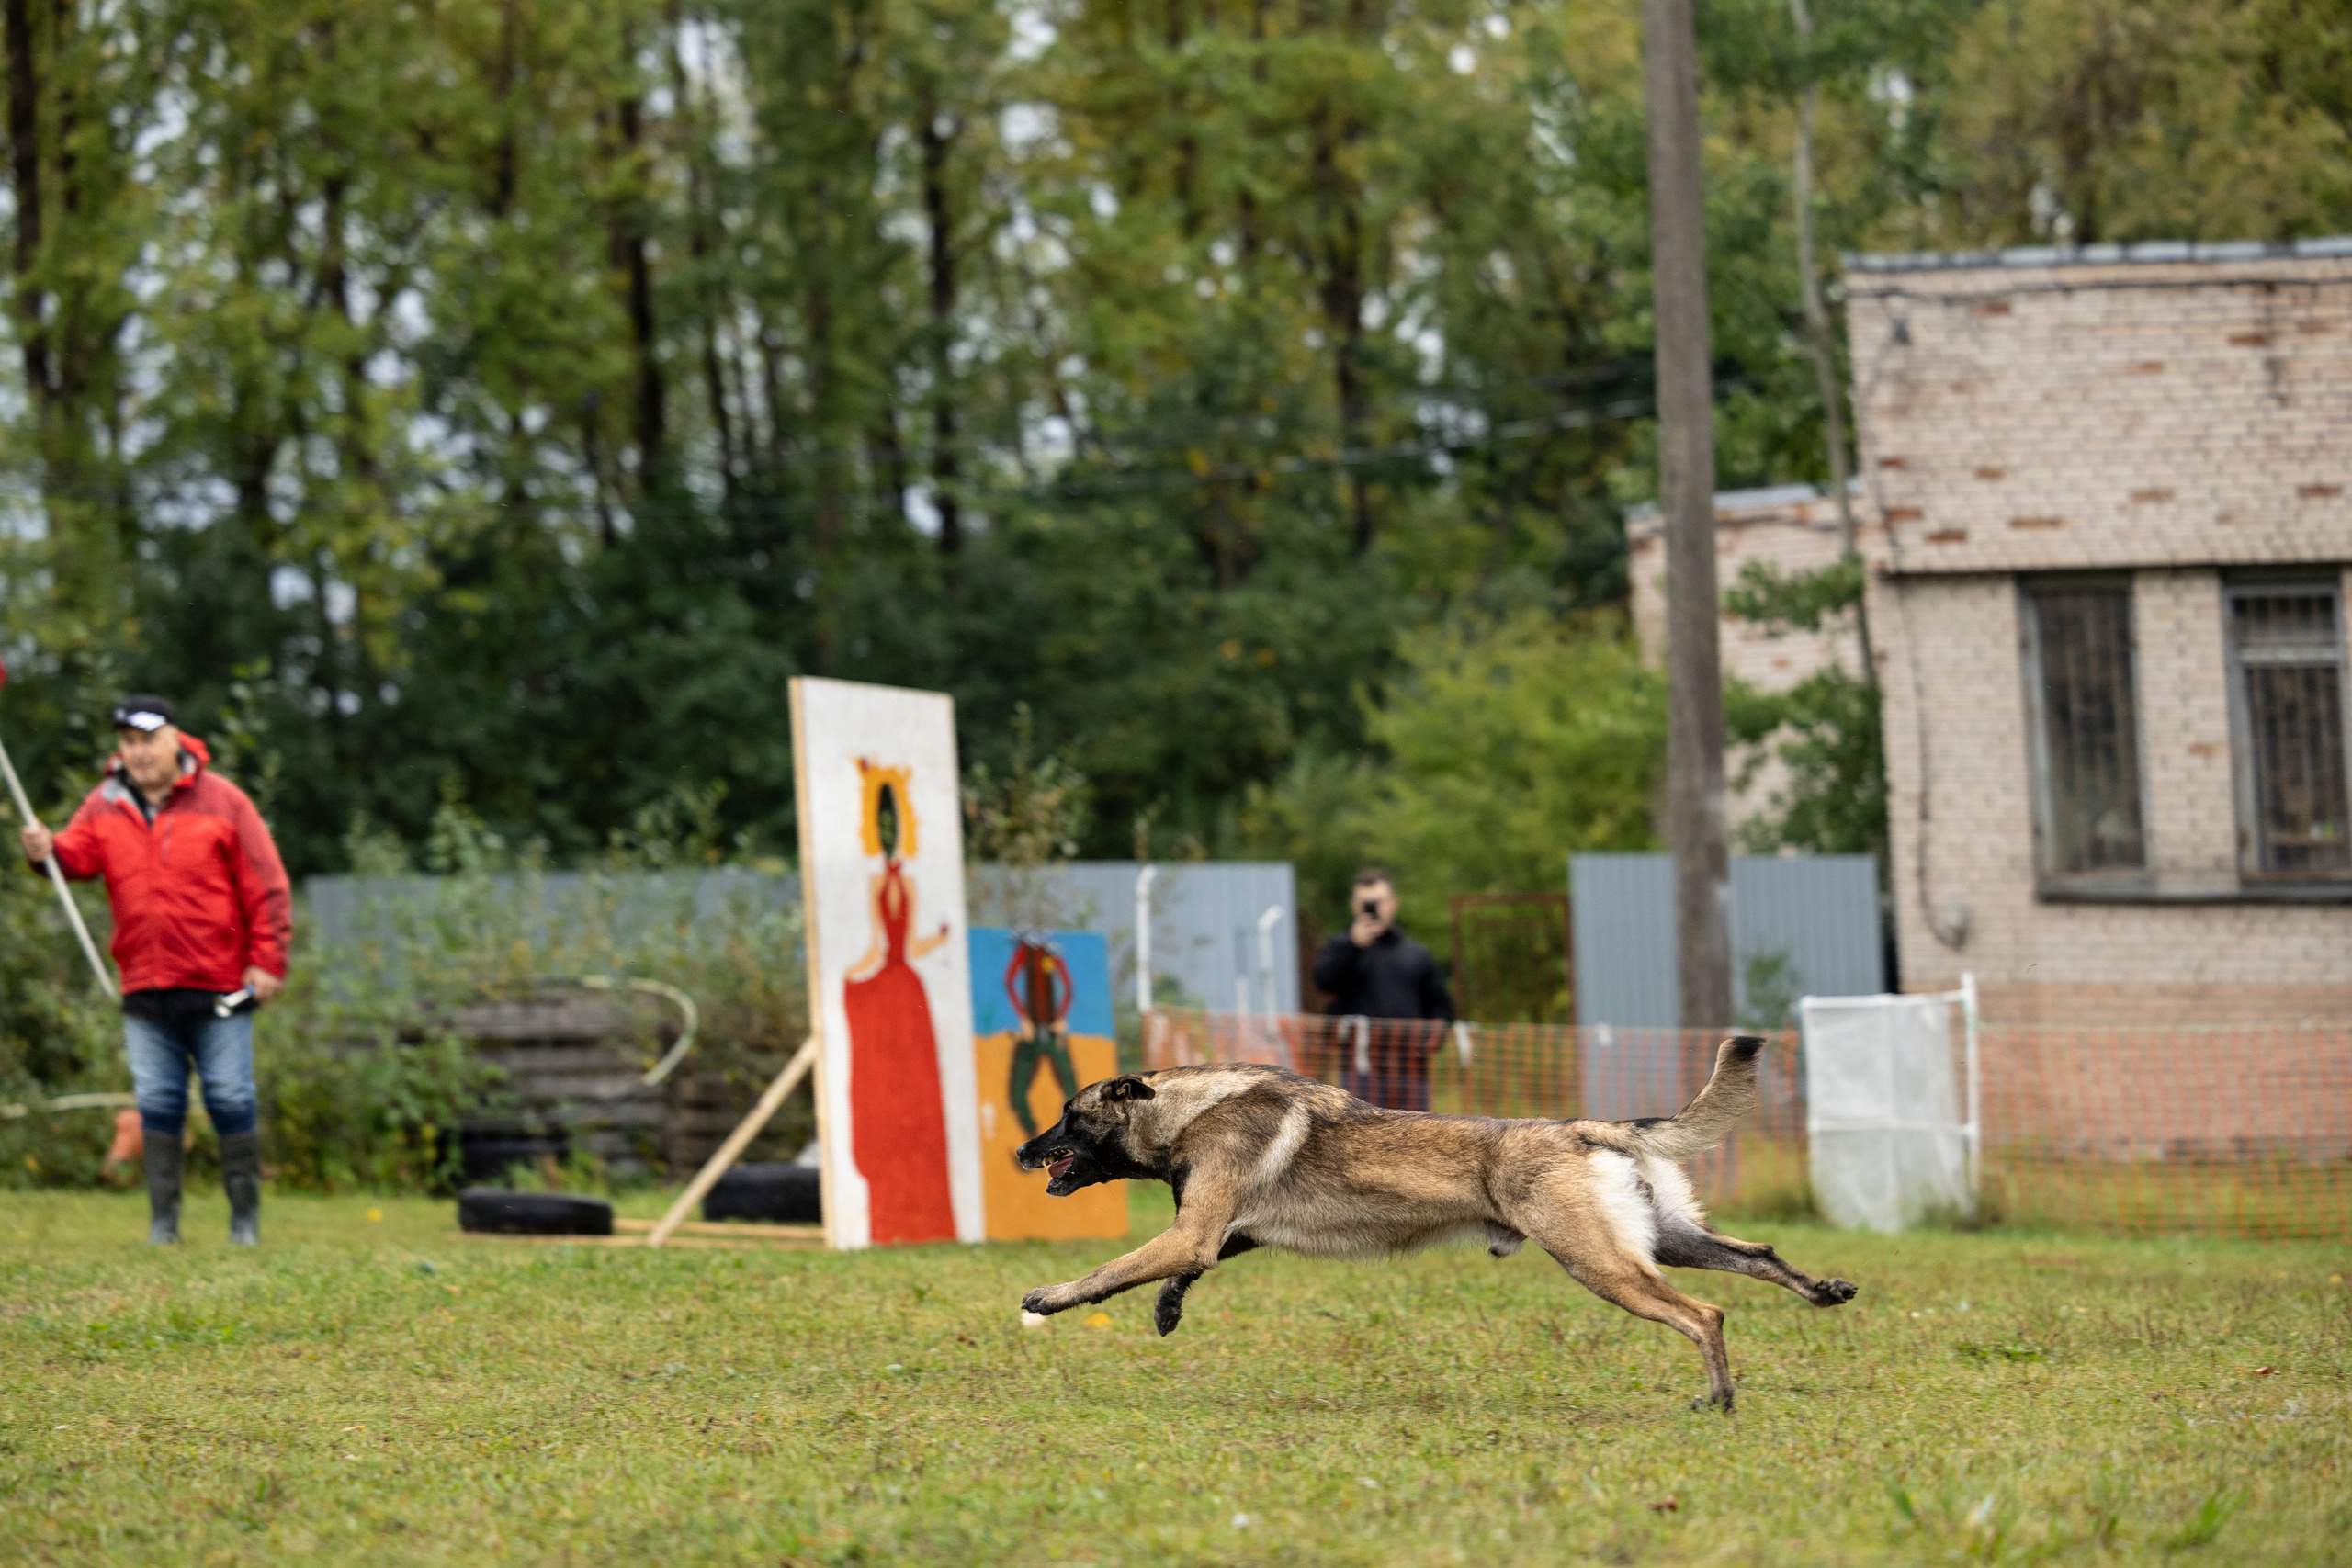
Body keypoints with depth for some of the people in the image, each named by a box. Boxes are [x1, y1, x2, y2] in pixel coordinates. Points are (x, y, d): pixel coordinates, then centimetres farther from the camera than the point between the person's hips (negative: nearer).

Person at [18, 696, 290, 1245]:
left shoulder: (221, 801, -2)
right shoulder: (106, 805, 8)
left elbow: (266, 886, -3)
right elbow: (79, 854, -7)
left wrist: (268, 961, -8)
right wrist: (48, 851, -30)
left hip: (218, 986, -3)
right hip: (145, 988, 3)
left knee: (230, 1099, 0)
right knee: (157, 1102, 5)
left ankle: (245, 1219, 7)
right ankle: (163, 1221, 9)